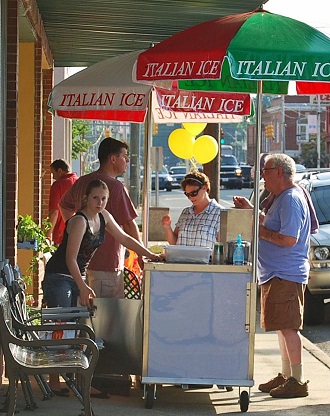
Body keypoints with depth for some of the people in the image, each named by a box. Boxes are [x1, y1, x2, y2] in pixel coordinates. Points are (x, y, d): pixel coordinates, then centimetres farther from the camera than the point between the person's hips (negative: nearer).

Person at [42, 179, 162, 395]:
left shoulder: (103, 216, 3)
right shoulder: (79, 221, -21)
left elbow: (124, 238, 12)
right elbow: (71, 258, -24)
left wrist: (150, 255, 6)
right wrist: (83, 287, -30)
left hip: (79, 276, 8)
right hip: (59, 276, -8)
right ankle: (54, 380, -8)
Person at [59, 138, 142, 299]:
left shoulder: (82, 182, 9)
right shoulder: (115, 187, -16)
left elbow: (63, 206, 25)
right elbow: (129, 225, -14)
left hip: (83, 260, 9)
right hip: (108, 262, -8)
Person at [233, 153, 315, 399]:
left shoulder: (291, 199, -17)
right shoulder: (283, 198, 17)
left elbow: (289, 238, -24)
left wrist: (258, 230, -15)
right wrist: (251, 211, 19)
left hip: (286, 275, -11)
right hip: (277, 274, 11)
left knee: (288, 327, -9)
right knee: (284, 327, 15)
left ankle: (298, 381, -5)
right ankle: (286, 376, 23)